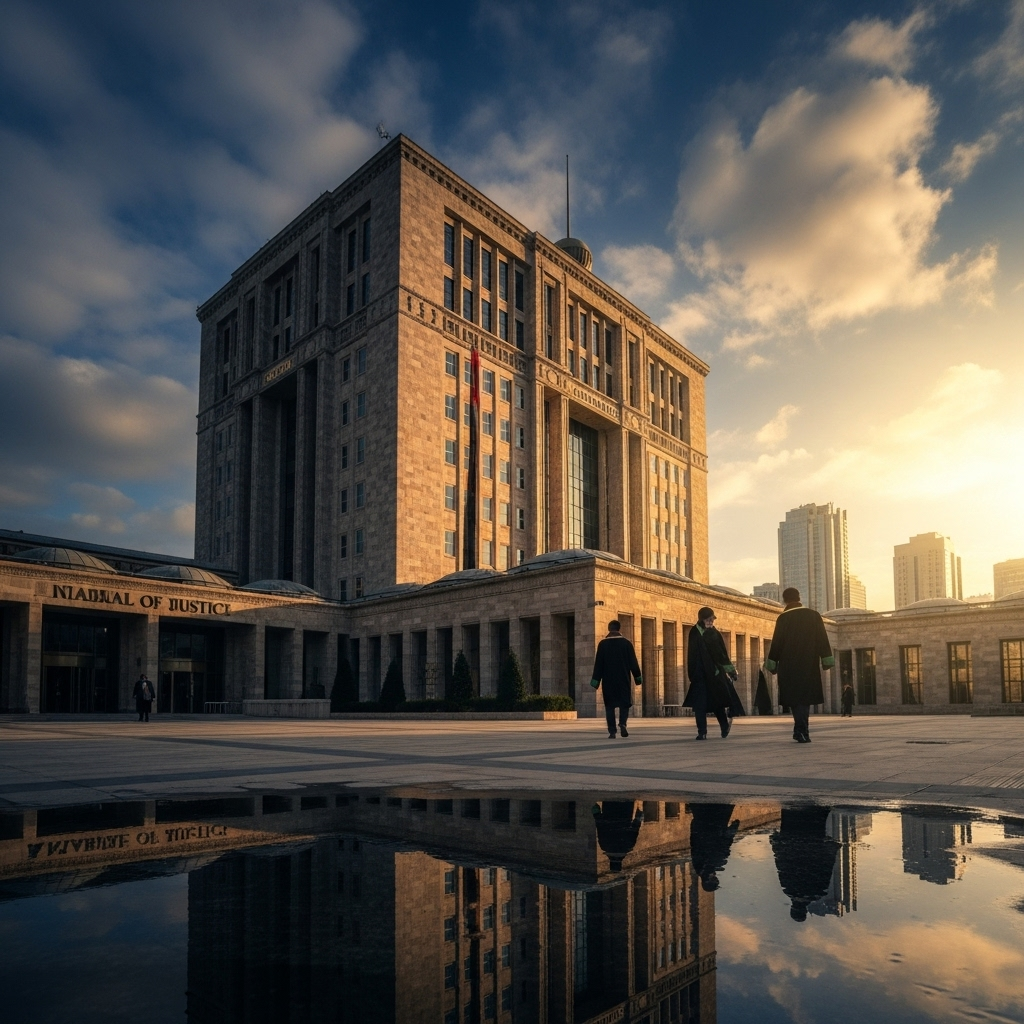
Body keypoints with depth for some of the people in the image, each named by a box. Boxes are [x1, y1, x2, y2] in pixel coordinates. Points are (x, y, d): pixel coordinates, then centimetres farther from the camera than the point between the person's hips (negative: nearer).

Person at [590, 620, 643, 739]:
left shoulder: (603, 644, -2)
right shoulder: (626, 643, -1)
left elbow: (598, 664, -3)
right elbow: (633, 662, 1)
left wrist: (596, 682, 0)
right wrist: (638, 678, 10)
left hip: (608, 681, 0)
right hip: (624, 680, 0)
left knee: (609, 706, 7)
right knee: (625, 703, 11)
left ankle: (612, 731, 1)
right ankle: (622, 723, -13)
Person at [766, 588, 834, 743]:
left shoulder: (783, 618, -6)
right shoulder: (813, 615, 1)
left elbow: (777, 642, -6)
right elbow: (823, 638, 0)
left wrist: (772, 663, 2)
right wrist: (826, 659, 6)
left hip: (789, 665, -2)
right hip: (810, 665, 2)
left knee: (795, 697, 3)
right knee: (805, 696, 14)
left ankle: (801, 731, -6)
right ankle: (802, 731, 16)